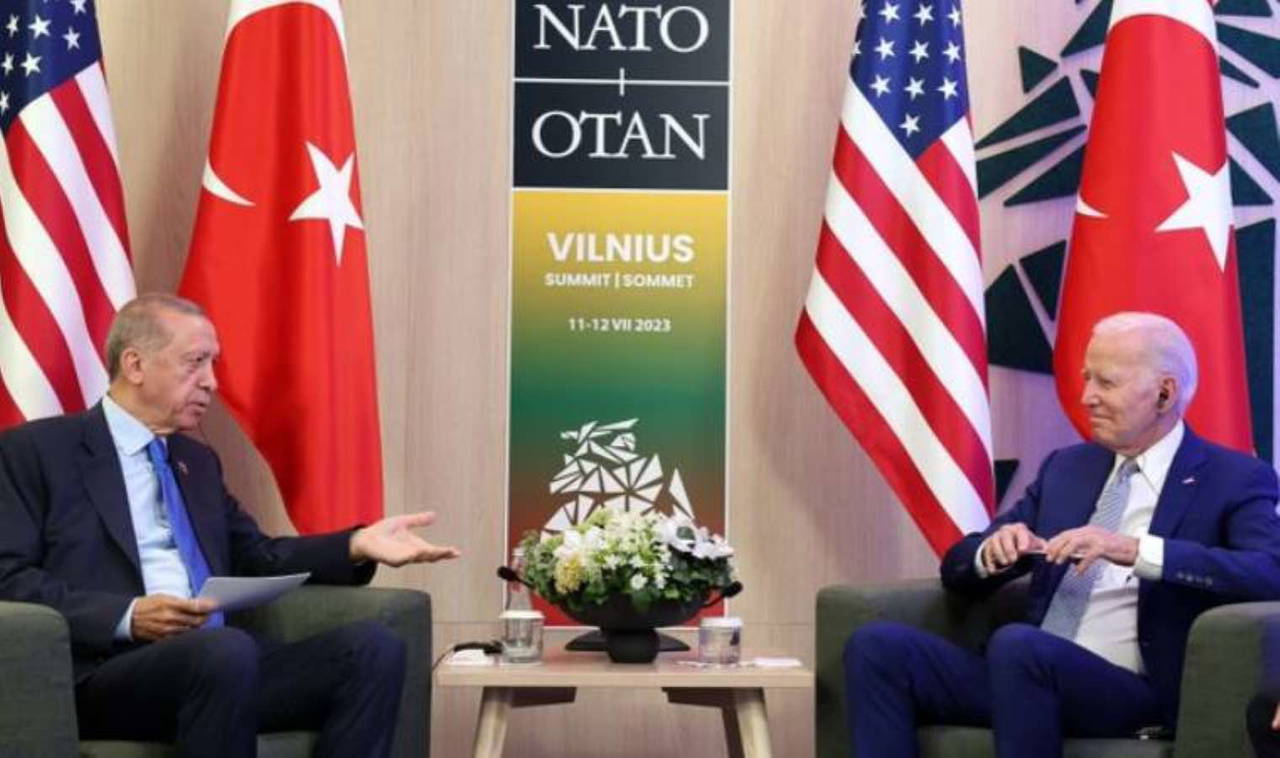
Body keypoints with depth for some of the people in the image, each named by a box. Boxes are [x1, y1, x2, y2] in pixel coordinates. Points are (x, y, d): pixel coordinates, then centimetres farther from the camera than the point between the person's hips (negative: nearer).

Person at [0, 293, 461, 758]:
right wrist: (127, 616, -18)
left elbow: (259, 559, 27)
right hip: (108, 675, -6)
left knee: (373, 648, -18)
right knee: (227, 651, -38)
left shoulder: (197, 460, 26)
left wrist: (357, 545, 10)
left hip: (222, 664, 7)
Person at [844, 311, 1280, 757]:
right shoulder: (1065, 467, 20)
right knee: (877, 645, -18)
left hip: (1133, 692, -6)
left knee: (1017, 643, -36)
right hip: (1028, 673, 6)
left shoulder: (1236, 480, 3)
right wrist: (993, 552, -6)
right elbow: (958, 569, 20)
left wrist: (1136, 550, -27)